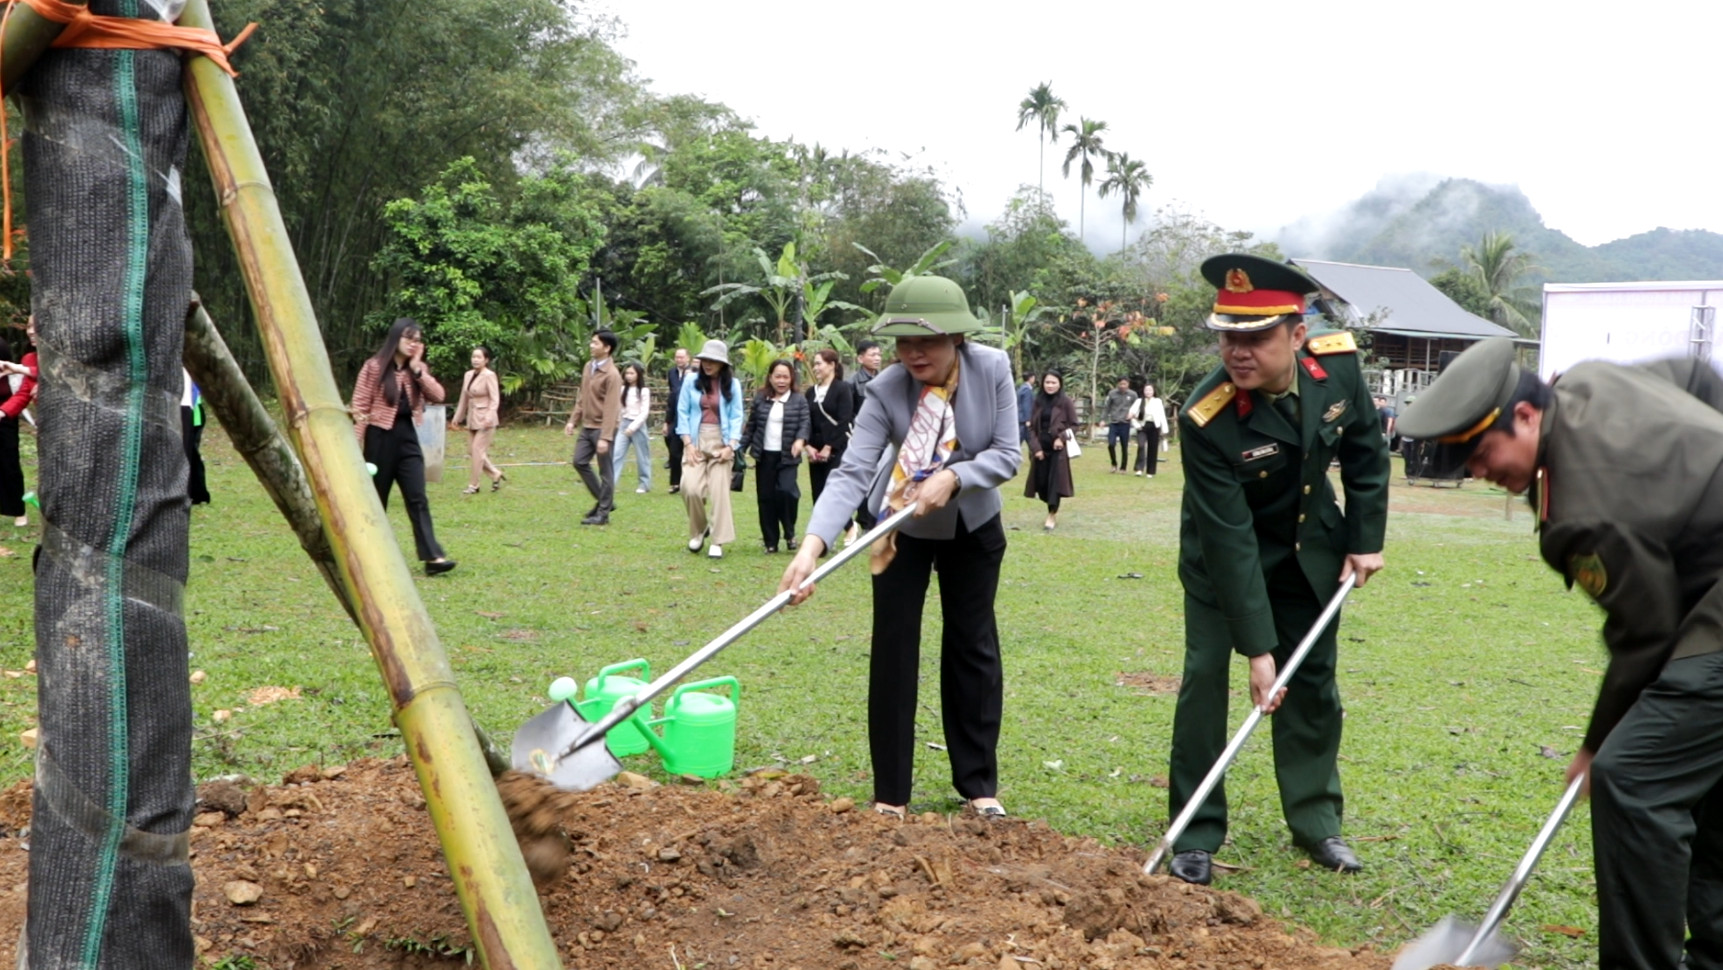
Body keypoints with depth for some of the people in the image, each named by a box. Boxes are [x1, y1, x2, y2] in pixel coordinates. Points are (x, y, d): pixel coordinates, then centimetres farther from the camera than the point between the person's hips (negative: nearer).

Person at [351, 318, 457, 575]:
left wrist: (418, 369, -8)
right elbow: (360, 406, -7)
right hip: (380, 437, -4)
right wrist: (357, 445, -11)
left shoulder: (417, 369, 11)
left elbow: (438, 396, -2)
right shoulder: (374, 367, -5)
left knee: (418, 498, -5)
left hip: (407, 437, 4)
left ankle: (432, 556, -13)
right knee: (375, 500, 5)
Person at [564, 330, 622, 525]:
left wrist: (605, 437, -24)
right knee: (580, 462, 10)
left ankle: (603, 513, 9)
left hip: (601, 428, -9)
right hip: (587, 426, 9)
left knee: (605, 471, 0)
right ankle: (604, 500, 23)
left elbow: (611, 408, -20)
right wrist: (573, 420, 12)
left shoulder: (611, 375, -16)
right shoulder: (589, 367, 10)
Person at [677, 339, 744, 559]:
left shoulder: (732, 384, 0)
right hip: (695, 441, 1)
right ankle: (699, 530, 15)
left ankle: (717, 542, 1)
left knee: (719, 491, -5)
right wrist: (687, 444, -5)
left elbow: (736, 417, 0)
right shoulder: (692, 381, 2)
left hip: (721, 442, -1)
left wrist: (730, 446, -11)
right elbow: (682, 412, 3)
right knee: (691, 489, -11)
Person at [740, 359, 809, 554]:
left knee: (786, 490, -21)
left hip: (787, 456, -3)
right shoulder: (760, 398, 7)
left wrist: (800, 440, -28)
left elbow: (804, 424, -8)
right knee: (766, 498, 5)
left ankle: (789, 533, 2)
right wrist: (740, 448, 8)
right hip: (764, 456, 3)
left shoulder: (799, 400, 0)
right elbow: (751, 425, 10)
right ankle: (770, 542, 15)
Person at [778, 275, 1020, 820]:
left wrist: (952, 478, -35)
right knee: (893, 650, -2)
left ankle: (979, 784, 20)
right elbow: (851, 473, -36)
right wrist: (812, 544, -49)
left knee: (973, 648, 8)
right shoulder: (885, 390, -28)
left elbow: (1008, 454, -18)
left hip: (974, 527, 2)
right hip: (902, 529, -1)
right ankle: (890, 793, 9)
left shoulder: (993, 369, -23)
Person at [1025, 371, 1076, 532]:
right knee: (1041, 482, 4)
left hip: (1058, 448, -4)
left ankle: (1051, 515, 0)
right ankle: (1054, 511, 23)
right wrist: (1036, 447, -4)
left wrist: (1061, 438, -16)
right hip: (1041, 448, 4)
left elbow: (1074, 424, -1)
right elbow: (1032, 427, 7)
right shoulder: (1038, 401, 7)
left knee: (1055, 480, -6)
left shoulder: (1066, 401, -4)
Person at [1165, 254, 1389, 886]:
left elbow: (1366, 452, -1)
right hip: (1224, 556, -4)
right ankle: (1196, 835, 3)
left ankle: (1316, 821, 24)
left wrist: (1366, 539, -2)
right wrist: (1258, 648, -30)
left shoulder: (1338, 365, -22)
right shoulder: (1206, 419, -33)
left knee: (1313, 680, 10)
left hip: (1310, 549, 4)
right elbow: (1229, 539, -31)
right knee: (1205, 677, -9)